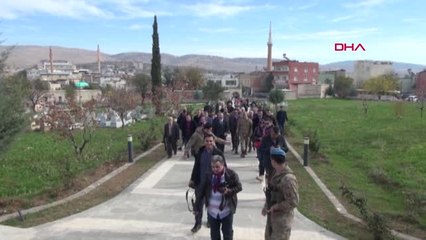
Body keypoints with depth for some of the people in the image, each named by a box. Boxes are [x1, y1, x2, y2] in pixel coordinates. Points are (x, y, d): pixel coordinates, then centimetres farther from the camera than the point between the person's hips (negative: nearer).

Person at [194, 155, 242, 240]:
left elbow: (239, 187, -7)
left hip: (226, 211, -2)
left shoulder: (231, 174, -13)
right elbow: (202, 190, -1)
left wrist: (229, 191, -25)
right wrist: (197, 206, -2)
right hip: (212, 211, 3)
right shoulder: (208, 175, -6)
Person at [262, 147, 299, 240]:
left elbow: (293, 202, -27)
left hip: (283, 217, -9)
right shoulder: (276, 173, 1)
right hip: (272, 215, 9)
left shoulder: (288, 178, -29)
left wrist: (275, 207, -20)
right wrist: (266, 206, 7)